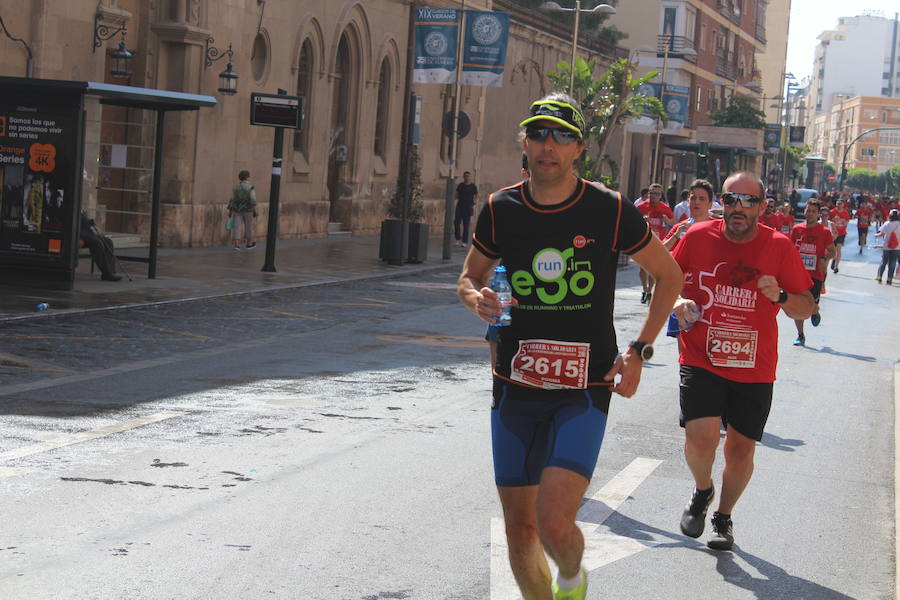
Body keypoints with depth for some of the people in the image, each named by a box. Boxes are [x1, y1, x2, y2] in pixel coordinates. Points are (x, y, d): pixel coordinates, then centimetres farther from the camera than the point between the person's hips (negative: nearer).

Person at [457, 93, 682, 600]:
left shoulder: (610, 210, -6)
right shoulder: (500, 210, 1)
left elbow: (669, 275, 8)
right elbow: (470, 277, 17)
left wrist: (639, 351, -1)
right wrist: (478, 299, -8)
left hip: (586, 389, -3)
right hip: (515, 388, 3)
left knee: (554, 525, -17)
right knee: (519, 529, 6)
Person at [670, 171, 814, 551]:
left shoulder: (779, 246, -4)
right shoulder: (698, 237, -4)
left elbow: (806, 308, 2)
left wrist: (781, 296, -19)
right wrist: (678, 302, -10)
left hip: (754, 368, 1)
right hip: (700, 360, -1)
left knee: (741, 447, 6)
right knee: (700, 434, -18)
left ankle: (723, 516, 33)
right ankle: (702, 491, 15)